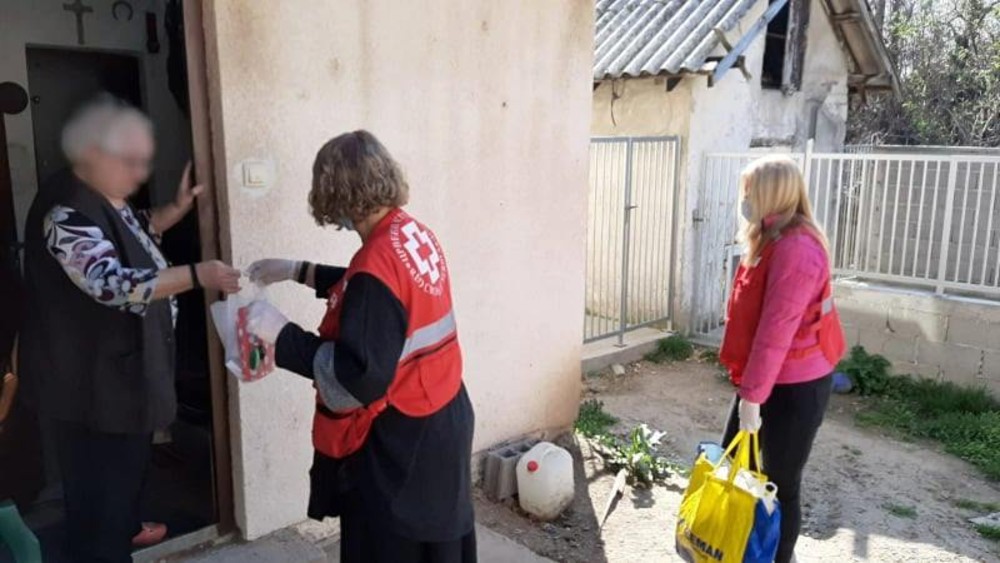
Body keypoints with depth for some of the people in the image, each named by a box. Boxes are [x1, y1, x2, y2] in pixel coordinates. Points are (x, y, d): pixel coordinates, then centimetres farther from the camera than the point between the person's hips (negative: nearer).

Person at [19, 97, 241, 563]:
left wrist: (177, 208, 7)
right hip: (87, 377, -10)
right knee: (99, 480, 4)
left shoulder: (106, 198, 5)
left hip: (122, 365, 10)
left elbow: (136, 234, 23)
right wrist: (196, 275, -47)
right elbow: (112, 284, -38)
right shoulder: (67, 212, -26)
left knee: (128, 463, 27)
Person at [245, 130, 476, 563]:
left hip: (398, 442, -9)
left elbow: (358, 378, -28)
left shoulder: (378, 261, -27)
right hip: (440, 421, 9)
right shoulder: (415, 235, 0)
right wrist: (298, 271, 20)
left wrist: (281, 334, -22)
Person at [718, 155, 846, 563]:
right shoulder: (774, 242, 9)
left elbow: (777, 331, -25)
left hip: (793, 387, -10)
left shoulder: (795, 249, -23)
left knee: (780, 484, 5)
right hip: (768, 378, 10)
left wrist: (752, 395, -22)